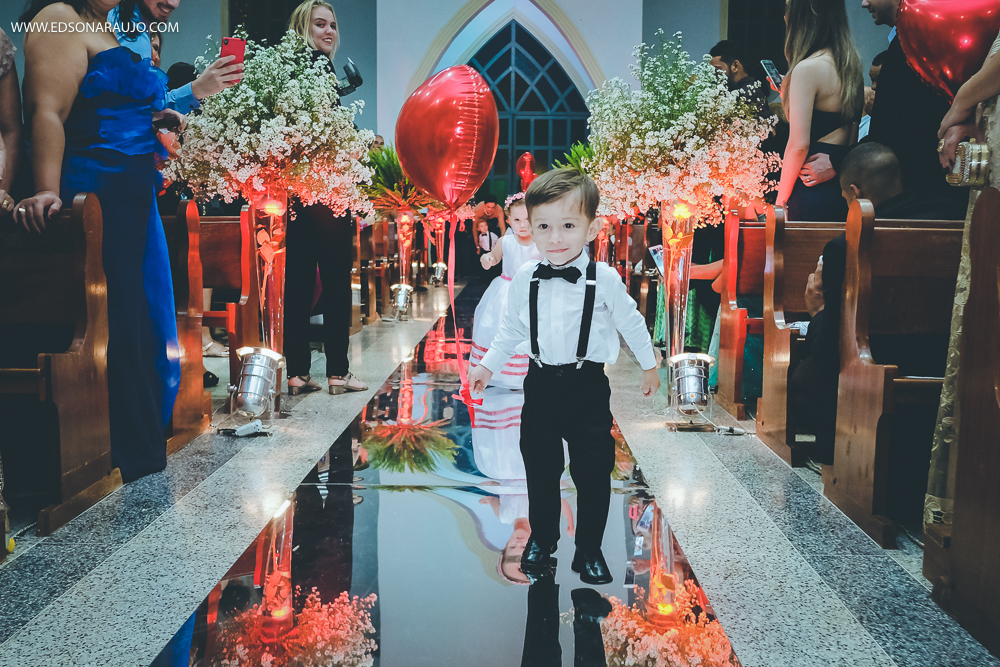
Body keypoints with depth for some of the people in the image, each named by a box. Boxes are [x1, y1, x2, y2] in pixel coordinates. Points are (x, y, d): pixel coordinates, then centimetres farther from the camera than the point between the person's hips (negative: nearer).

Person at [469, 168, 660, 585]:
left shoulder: (604, 280, -11)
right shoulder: (524, 280, -3)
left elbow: (631, 323, 4)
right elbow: (511, 329, 12)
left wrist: (649, 365, 14)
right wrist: (488, 366, 14)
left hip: (588, 387, -2)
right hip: (541, 385, 2)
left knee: (593, 473, 5)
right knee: (539, 468, 12)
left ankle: (589, 550, 23)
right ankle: (541, 540, 33)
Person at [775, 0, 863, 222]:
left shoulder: (808, 68, -15)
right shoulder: (851, 63, 10)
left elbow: (799, 145, -20)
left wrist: (781, 200, -10)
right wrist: (788, 93, 24)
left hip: (813, 192, -8)